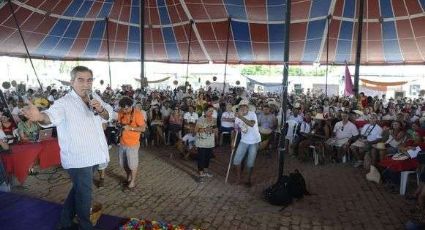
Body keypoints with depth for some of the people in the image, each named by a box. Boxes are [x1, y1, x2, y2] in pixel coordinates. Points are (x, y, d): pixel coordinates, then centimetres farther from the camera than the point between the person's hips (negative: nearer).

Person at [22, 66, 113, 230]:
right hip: (78, 158, -7)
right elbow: (52, 115, -36)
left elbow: (108, 116, 9)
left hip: (91, 155, 8)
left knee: (79, 190, 23)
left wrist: (100, 109, -14)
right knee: (84, 194, 5)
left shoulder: (95, 98, 4)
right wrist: (40, 116, -59)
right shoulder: (64, 103, -18)